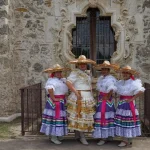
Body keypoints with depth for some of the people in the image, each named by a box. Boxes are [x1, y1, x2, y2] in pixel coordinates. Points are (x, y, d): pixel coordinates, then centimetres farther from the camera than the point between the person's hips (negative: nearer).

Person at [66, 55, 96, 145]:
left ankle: (77, 135, 22)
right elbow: (68, 82, -20)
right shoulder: (75, 73, -8)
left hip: (88, 98, 8)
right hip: (79, 97, -8)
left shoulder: (87, 73, 18)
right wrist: (76, 93, -21)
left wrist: (91, 96, 9)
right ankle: (82, 137, 2)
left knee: (85, 116, 10)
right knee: (80, 116, -5)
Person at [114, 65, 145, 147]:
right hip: (121, 104, 6)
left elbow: (141, 91, -22)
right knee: (121, 121, 7)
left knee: (128, 121, -2)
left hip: (129, 104, -6)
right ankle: (124, 140, 18)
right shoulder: (120, 82, 9)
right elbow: (117, 92, 10)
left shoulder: (133, 83, -11)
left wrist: (132, 99, -19)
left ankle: (129, 140, 11)